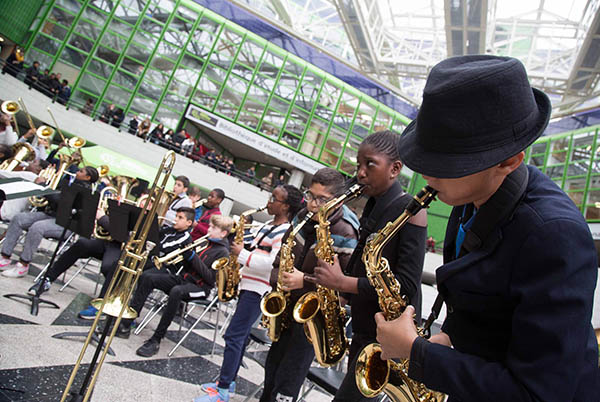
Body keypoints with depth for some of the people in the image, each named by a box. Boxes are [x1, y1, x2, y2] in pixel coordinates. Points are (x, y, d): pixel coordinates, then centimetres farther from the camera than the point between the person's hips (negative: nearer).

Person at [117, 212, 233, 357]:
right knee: (147, 277, -8)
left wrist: (192, 256, -18)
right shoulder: (205, 242, 16)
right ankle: (126, 325, -7)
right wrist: (185, 251, -1)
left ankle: (155, 340, -28)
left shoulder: (223, 252, -6)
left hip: (199, 287, -8)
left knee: (176, 291, -39)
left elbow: (211, 278, -16)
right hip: (183, 276, 8)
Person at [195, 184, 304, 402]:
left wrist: (242, 254, -20)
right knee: (240, 335, 17)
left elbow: (273, 264, -26)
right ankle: (227, 380, 29)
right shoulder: (269, 225, 15)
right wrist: (241, 254, 9)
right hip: (248, 285, 10)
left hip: (259, 290, -10)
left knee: (234, 335, -6)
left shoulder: (285, 232, -16)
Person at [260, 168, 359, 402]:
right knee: (272, 368, 24)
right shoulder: (302, 218, 0)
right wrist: (277, 282, 0)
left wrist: (306, 281, -28)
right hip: (288, 307, 7)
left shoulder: (345, 233, -21)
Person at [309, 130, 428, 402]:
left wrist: (343, 282, -22)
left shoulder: (410, 211, -16)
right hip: (363, 326, 8)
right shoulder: (373, 208, 8)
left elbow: (406, 285, -22)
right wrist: (341, 297, 2)